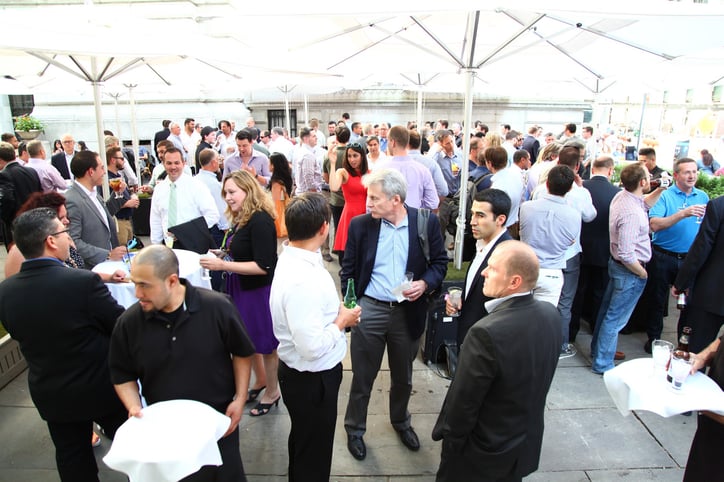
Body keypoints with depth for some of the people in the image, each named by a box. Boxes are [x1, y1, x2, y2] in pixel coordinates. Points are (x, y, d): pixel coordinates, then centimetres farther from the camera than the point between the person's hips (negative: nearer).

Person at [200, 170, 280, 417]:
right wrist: (223, 255, 0)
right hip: (243, 288, 8)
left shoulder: (260, 220, -23)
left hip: (260, 290, -8)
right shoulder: (241, 219, 3)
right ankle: (260, 381, 44)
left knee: (265, 342, 10)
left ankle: (272, 392, 31)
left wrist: (223, 265, -25)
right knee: (249, 339, 21)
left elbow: (263, 265, -26)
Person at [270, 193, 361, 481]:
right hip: (311, 379, -9)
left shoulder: (292, 259, -3)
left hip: (307, 373, 9)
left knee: (304, 445, 32)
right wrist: (341, 321, -17)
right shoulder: (302, 281, -34)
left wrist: (336, 313, 0)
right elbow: (312, 347, -32)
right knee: (313, 456, 17)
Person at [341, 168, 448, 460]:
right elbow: (348, 271, -1)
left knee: (403, 376, 21)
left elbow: (440, 262, 1)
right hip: (369, 310, -1)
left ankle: (401, 421, 49)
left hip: (408, 312, 1)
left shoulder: (427, 222, -8)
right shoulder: (360, 225, -8)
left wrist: (425, 283, -17)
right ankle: (354, 429, 38)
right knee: (362, 376, 13)